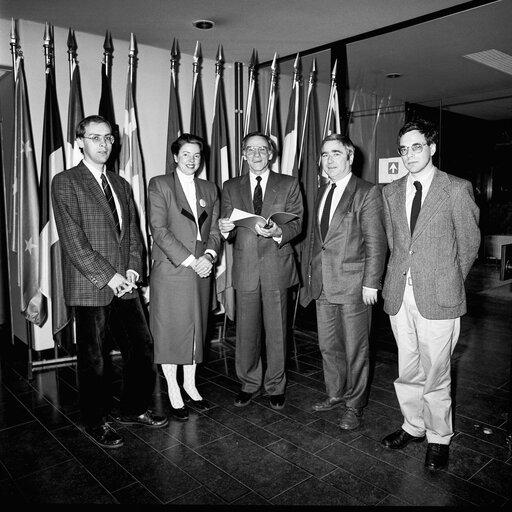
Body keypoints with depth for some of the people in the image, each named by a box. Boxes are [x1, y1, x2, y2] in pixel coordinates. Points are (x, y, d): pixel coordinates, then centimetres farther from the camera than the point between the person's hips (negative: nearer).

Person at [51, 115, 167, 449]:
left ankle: (134, 409, 31)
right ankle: (95, 422, 27)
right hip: (90, 288, -6)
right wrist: (108, 276, -16)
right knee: (95, 358, 7)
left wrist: (133, 267, -2)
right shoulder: (65, 182, -6)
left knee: (142, 346, 11)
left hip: (125, 284, 6)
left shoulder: (121, 184, 14)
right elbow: (73, 240, -14)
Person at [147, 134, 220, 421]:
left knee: (197, 329, 12)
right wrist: (190, 261, -15)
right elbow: (159, 229, -10)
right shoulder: (159, 185, -2)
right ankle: (173, 390, 19)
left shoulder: (210, 189, 13)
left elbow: (214, 230, 11)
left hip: (201, 271, 5)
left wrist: (209, 256, -9)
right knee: (170, 331, 3)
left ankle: (190, 384, 29)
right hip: (170, 271, -4)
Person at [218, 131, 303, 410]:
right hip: (245, 268, 1)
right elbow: (228, 234, 7)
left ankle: (275, 386, 23)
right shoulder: (231, 187, 11)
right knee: (246, 330, 7)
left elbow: (296, 223, -1)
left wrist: (277, 232, -21)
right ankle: (249, 383, 26)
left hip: (276, 265, -1)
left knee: (276, 330, 6)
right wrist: (225, 229, -18)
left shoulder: (289, 184, 6)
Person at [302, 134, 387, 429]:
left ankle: (354, 406, 23)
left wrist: (371, 283, -15)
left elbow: (376, 242, -11)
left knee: (355, 349, 6)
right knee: (328, 346, 17)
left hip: (354, 285, -6)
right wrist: (313, 271, 12)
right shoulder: (321, 193, 13)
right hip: (323, 284, 7)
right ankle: (335, 394, 36)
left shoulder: (368, 193, -8)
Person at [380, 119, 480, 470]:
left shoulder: (457, 189, -3)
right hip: (399, 295, 4)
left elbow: (469, 244, 4)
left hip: (438, 297, -4)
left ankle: (439, 438, 25)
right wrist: (403, 273, 11)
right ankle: (413, 426, 34)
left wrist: (449, 282, 9)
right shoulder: (391, 192, 11)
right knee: (407, 370, 14)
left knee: (435, 374, 4)